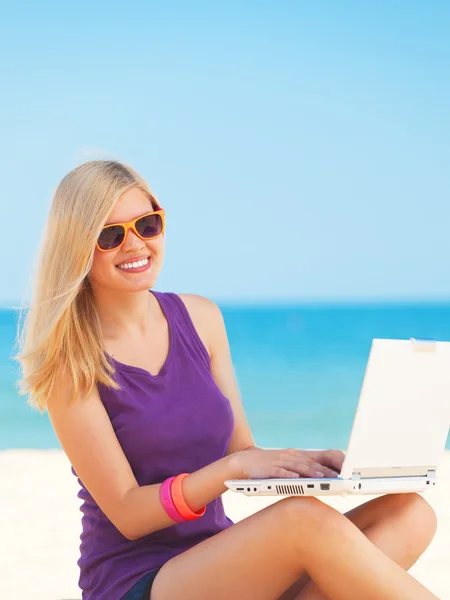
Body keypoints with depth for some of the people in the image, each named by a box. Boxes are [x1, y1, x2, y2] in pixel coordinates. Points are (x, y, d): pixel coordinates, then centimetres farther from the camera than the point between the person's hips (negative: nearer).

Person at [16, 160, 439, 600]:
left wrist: (305, 463, -9)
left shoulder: (200, 317, 8)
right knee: (308, 519, -34)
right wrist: (234, 467, -25)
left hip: (219, 559, 7)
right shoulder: (70, 361, -8)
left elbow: (242, 449, 12)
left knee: (408, 512, -17)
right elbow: (126, 513, -11)